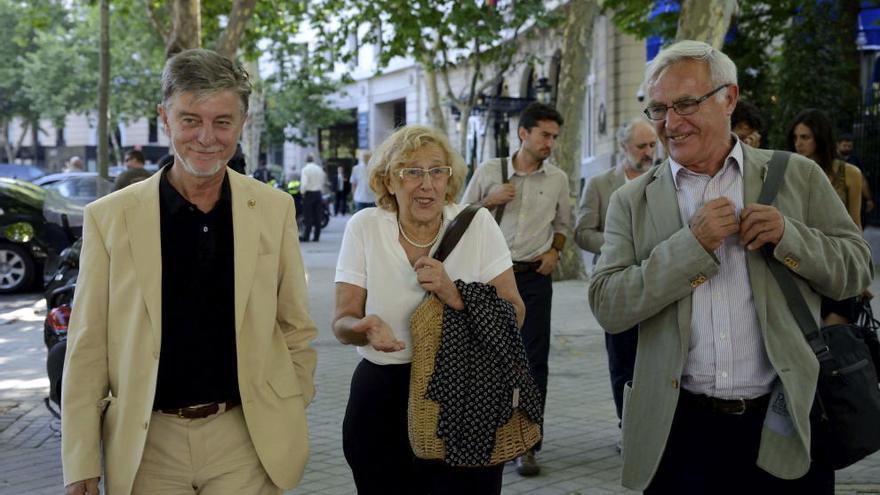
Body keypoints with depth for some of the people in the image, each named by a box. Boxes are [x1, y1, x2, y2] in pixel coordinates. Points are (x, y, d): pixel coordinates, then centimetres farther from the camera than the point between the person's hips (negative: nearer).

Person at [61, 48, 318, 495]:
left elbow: (296, 327, 8)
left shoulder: (275, 210, 0)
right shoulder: (109, 217, -4)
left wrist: (290, 422, 8)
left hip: (245, 440, 0)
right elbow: (87, 348, -2)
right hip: (147, 443, 0)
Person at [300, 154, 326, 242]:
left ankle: (305, 236, -6)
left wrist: (302, 192, -4)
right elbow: (323, 182, 9)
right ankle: (316, 236, 8)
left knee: (308, 216, -4)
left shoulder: (305, 169, -9)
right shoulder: (320, 169, 7)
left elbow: (304, 183, -18)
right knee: (317, 216, 6)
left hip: (309, 193, -5)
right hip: (319, 193, 5)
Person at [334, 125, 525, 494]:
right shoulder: (364, 227, -4)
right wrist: (365, 328, -27)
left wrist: (456, 296, -23)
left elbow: (513, 315, -6)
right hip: (381, 400, 1)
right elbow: (342, 324, -3)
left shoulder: (478, 224, -5)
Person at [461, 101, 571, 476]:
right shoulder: (488, 171, 0)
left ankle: (527, 446, 9)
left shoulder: (557, 179, 5)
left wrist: (554, 251, -1)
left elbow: (563, 224, 17)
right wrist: (489, 201, -9)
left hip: (534, 277, 1)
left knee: (534, 361, 1)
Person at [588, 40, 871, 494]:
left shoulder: (797, 178, 3)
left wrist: (789, 236, -12)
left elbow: (856, 270, 6)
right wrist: (694, 244, -15)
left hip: (786, 425, 0)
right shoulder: (631, 201, 3)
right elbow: (606, 308, -6)